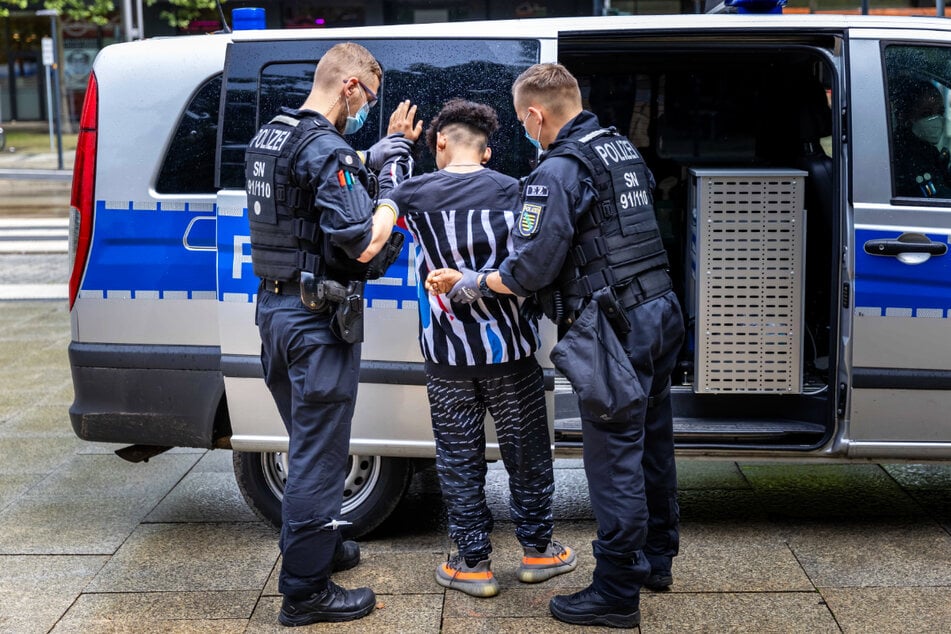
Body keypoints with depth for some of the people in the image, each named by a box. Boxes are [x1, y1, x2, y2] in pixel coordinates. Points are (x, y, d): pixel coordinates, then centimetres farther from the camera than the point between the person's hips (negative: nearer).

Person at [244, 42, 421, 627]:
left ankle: (321, 545, 39)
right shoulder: (326, 149, -19)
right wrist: (395, 195, -9)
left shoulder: (269, 138, 11)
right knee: (319, 453, -1)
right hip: (318, 318, -10)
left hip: (276, 306, 10)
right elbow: (363, 246, -24)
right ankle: (306, 592, 7)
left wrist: (379, 158, 11)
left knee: (309, 441, 23)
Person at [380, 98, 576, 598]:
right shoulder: (513, 192, -5)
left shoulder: (415, 192, -5)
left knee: (458, 458, 11)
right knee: (526, 449, 15)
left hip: (447, 354, 0)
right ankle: (537, 550, 28)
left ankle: (473, 563, 17)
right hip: (508, 349, 0)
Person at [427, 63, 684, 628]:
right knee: (652, 441, 20)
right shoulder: (623, 148, 13)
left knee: (614, 459, -3)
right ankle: (656, 559, 35)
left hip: (617, 327, -9)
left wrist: (468, 284, -3)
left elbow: (531, 272, -17)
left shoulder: (558, 172, -15)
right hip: (661, 311, 9)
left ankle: (616, 595, 5)